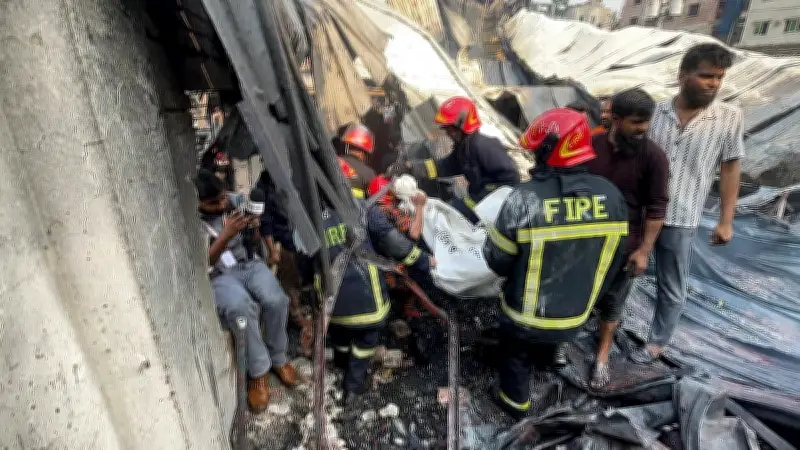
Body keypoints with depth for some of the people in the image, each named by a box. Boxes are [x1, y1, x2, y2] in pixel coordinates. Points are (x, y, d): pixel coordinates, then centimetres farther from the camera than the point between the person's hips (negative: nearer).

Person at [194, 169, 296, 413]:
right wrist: (226, 235, -29)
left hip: (249, 264, 3)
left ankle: (278, 358, -1)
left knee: (276, 300, -28)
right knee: (241, 308, -36)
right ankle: (258, 371, -12)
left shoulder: (235, 200, 1)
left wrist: (254, 227, -16)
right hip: (219, 276, -3)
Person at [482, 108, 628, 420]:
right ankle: (543, 361, 67)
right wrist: (588, 294, 16)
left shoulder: (524, 199, -30)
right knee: (547, 343, 37)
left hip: (527, 313, -4)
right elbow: (612, 260, 0)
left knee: (517, 354, 26)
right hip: (576, 313, 5)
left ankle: (515, 402, 49)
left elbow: (497, 259, -18)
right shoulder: (612, 196, -13)